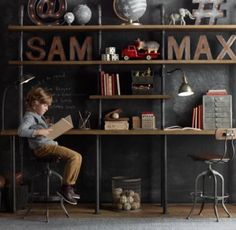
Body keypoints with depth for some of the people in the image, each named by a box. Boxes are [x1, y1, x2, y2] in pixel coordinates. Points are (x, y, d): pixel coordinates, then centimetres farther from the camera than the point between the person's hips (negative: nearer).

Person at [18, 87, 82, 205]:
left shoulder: (38, 116, 22)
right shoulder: (29, 116, -8)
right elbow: (21, 131, -25)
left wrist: (50, 129, 18)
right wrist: (39, 132, -26)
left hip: (50, 144, 10)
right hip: (42, 147, -10)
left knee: (78, 157, 5)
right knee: (73, 156, -22)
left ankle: (69, 188, 4)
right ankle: (65, 188, -18)